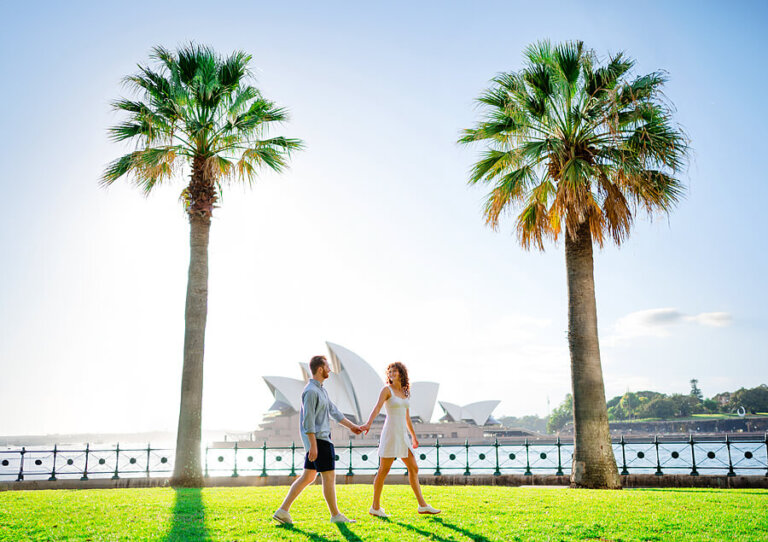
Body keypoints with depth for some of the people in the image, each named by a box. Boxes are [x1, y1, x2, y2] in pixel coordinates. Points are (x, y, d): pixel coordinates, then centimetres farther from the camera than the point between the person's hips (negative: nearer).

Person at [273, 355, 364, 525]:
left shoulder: (321, 390, 16)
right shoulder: (311, 391, -16)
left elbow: (333, 411, 23)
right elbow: (308, 420, -20)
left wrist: (351, 426, 25)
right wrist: (313, 446, -22)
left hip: (322, 438, 10)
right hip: (318, 439, -10)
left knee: (308, 477, 11)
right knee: (329, 476, 0)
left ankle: (283, 510, 11)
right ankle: (335, 515, 11)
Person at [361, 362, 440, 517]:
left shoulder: (405, 392, 14)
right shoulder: (387, 389, -5)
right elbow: (377, 407, -21)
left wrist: (414, 436, 26)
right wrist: (368, 423, -39)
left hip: (403, 435, 7)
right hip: (390, 433, -7)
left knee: (413, 469, 7)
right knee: (383, 471, -2)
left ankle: (422, 505, 13)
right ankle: (375, 507, 7)